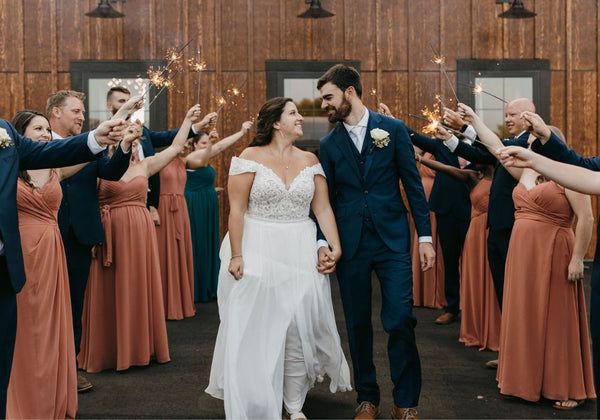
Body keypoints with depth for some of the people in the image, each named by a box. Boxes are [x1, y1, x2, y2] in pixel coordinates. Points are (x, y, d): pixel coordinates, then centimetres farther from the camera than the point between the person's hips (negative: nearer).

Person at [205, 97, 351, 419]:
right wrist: (236, 255, -15)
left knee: (299, 328, 4)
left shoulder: (309, 160, 7)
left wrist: (335, 246, -7)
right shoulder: (250, 157, -4)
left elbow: (323, 208, 5)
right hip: (257, 251, -3)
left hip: (300, 254, 3)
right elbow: (236, 208, -9)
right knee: (255, 329, 3)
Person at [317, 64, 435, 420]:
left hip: (393, 240, -2)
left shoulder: (394, 130, 2)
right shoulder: (329, 144, 8)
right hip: (350, 244, 2)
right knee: (358, 325, 7)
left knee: (400, 321, -7)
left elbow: (414, 185, 2)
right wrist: (323, 242, -4)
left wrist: (425, 236, -1)